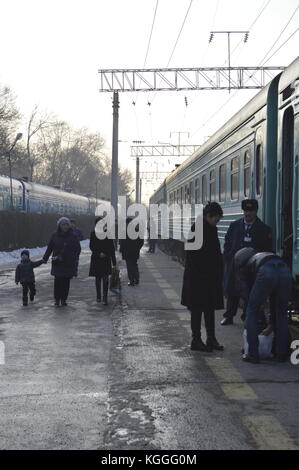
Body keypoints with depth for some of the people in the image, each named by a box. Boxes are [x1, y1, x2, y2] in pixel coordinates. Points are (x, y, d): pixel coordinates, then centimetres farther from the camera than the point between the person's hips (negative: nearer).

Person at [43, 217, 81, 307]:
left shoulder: (73, 236, 0)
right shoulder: (55, 235, 3)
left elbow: (78, 248, 2)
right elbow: (49, 248, 8)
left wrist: (74, 257, -12)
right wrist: (45, 258, 4)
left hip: (69, 264, 0)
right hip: (57, 263, 0)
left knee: (66, 282, 3)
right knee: (57, 282, -4)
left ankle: (63, 299, 13)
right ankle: (57, 299, 6)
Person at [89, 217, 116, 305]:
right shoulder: (93, 234, 2)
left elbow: (112, 248, 0)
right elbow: (91, 247, -1)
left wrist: (114, 262, -3)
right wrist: (99, 253, -17)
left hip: (106, 259, -2)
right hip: (96, 259, 2)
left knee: (105, 279, -13)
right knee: (98, 279, 11)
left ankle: (105, 298, -14)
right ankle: (98, 296, 24)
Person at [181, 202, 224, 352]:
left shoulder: (211, 229, 11)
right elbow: (193, 254, -19)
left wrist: (219, 274, 11)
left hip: (211, 277, 9)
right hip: (198, 277, -8)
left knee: (210, 307, 12)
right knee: (197, 308, 0)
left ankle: (211, 339, 20)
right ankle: (196, 340, 7)